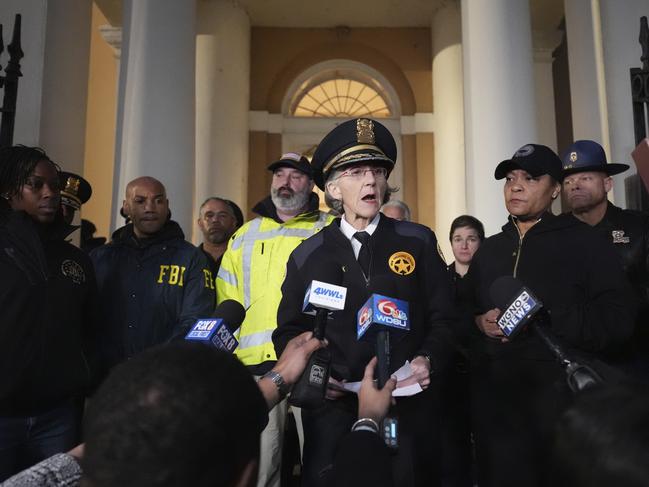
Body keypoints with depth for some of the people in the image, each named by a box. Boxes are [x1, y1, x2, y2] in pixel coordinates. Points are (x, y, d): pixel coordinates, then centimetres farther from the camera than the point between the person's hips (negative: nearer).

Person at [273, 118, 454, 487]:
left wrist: (429, 359, -13)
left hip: (407, 404, 0)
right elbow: (289, 331, 8)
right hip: (333, 404, 0)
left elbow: (444, 316, 5)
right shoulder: (307, 255, 5)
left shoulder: (418, 241, 4)